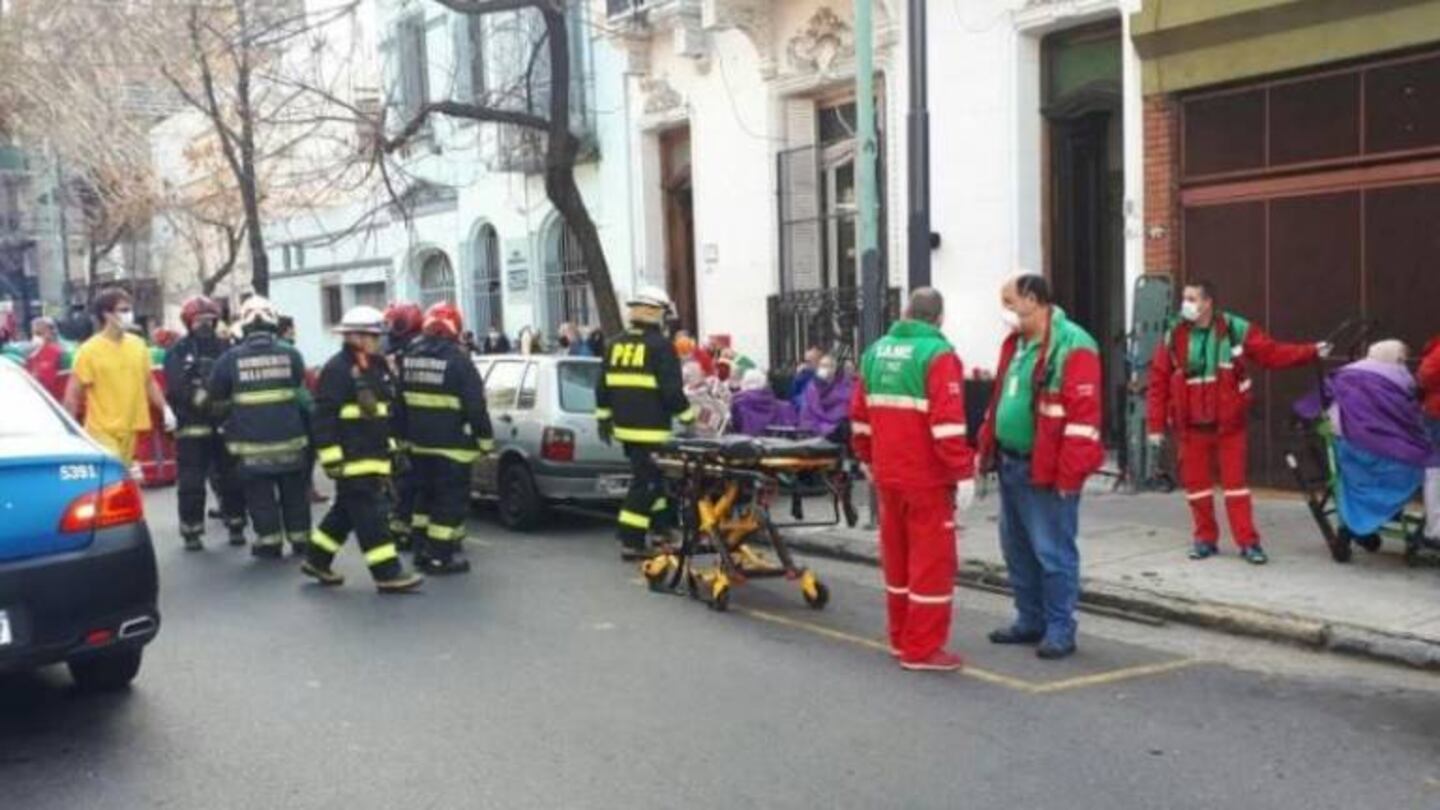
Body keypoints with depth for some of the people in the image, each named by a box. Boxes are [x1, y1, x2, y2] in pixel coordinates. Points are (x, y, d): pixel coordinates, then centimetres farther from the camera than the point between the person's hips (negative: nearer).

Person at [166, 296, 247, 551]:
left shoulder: (223, 348, 11)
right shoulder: (178, 351, 1)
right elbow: (177, 387, -12)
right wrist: (203, 398, -25)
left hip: (223, 424, 3)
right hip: (192, 426, -3)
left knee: (231, 479, 8)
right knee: (191, 482, 0)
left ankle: (236, 526, 19)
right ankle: (191, 531, 9)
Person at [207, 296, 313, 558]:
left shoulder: (231, 358, -8)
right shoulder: (291, 354, -4)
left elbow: (215, 397, 4)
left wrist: (229, 410, 23)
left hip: (252, 442, -2)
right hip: (290, 437, 2)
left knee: (261, 495, 7)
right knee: (294, 492, 13)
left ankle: (269, 543, 9)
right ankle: (300, 539, 20)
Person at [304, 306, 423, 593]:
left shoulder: (378, 367, 15)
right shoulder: (337, 369, -13)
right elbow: (324, 416, -17)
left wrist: (389, 446, 22)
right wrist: (331, 457, -21)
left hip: (375, 455, 9)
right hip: (352, 458, -9)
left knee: (347, 512, 17)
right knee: (369, 515, -8)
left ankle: (317, 560, 31)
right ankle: (388, 573, -7)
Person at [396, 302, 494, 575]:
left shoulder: (409, 358, 8)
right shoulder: (458, 360, -15)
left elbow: (400, 403, 15)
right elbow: (475, 406, -15)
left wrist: (404, 436, 23)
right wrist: (485, 439, -7)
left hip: (419, 443, 7)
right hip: (452, 445, -7)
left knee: (424, 494, 20)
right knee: (451, 500, 0)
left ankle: (421, 550, 26)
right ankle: (440, 557, 0)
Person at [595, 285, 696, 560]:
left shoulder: (617, 344, 11)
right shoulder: (661, 346, -10)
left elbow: (604, 385, 15)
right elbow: (671, 389, -14)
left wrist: (604, 416, 22)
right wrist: (687, 416, -3)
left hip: (625, 425, 8)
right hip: (650, 428, -7)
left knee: (652, 476, 21)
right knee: (645, 482, -3)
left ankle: (661, 529, 30)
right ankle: (631, 543, -4)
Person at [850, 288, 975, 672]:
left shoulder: (877, 351, 10)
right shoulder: (937, 354, -12)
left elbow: (860, 415, 13)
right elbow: (947, 422, -20)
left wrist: (869, 459, 23)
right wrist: (963, 473, -17)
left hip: (887, 476, 7)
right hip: (927, 479, -7)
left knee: (897, 557, 16)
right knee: (932, 560, 1)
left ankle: (901, 639, 26)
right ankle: (922, 649, 4)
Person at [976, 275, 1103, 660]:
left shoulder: (1073, 346, -15)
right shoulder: (1014, 343, 13)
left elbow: (1083, 415, -19)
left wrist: (1068, 474, -21)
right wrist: (987, 449, 14)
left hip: (1046, 470, -9)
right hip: (1010, 464, 9)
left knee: (1053, 552, -1)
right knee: (1017, 549, 16)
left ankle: (1060, 630, 10)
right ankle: (1030, 621, 28)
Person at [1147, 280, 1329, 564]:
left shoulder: (1236, 330, -4)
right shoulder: (1174, 337, -2)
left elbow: (1273, 353, -1)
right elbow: (1159, 383, -1)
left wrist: (1311, 352, -13)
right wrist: (1156, 425, -3)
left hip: (1228, 422, -2)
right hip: (1191, 425, 2)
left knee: (1235, 481, 1)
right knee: (1196, 482, 8)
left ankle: (1248, 542, 8)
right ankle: (1205, 539, 21)